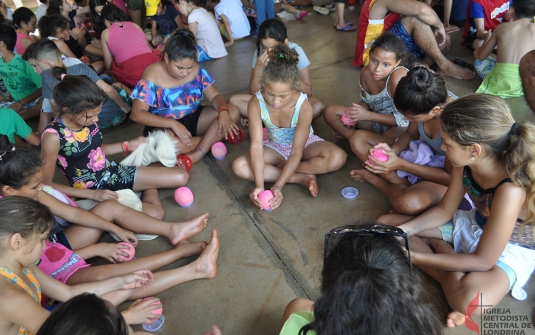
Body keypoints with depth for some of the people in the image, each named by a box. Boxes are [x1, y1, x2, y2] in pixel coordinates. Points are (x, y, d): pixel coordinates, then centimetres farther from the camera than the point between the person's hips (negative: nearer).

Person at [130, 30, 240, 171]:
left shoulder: (196, 70, -7)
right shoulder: (153, 76, -18)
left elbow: (215, 95, -4)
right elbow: (137, 114, -21)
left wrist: (223, 111, -29)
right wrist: (173, 124, -32)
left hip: (193, 119, 4)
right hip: (165, 125, -4)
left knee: (233, 112, -16)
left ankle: (195, 155, -25)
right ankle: (216, 136, -17)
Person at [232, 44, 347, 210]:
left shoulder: (304, 107, -32)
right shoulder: (256, 103, -28)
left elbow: (296, 153, -29)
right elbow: (256, 146, -30)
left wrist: (278, 186, -38)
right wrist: (259, 185, -40)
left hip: (304, 144, -2)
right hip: (275, 146, 2)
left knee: (338, 157, -30)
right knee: (239, 166, -24)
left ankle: (278, 167, -17)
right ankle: (302, 178, -21)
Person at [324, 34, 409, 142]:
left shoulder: (398, 77, -30)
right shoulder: (366, 73, -11)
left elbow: (403, 119, -27)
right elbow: (366, 102, 4)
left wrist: (368, 115, -28)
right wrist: (355, 114, -18)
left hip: (399, 126, -5)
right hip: (377, 119, 6)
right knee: (330, 111, -5)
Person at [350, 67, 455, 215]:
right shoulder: (427, 101, -19)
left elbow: (451, 177, -25)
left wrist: (400, 164, -29)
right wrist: (392, 151, -21)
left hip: (446, 176, -6)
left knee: (409, 203, -40)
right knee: (358, 138, -5)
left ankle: (374, 179, -7)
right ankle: (405, 186, -10)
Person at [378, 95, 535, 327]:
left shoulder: (511, 191, -37)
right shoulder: (466, 163, -17)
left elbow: (482, 261, -28)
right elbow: (444, 210, -2)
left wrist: (414, 256, -26)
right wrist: (400, 231, -15)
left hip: (511, 249, -7)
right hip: (474, 225, 7)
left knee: (470, 302, -40)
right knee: (386, 224, -4)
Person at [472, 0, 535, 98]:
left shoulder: (501, 27, 2)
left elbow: (482, 56, 9)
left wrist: (488, 38, 30)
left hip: (500, 83, -2)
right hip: (526, 86, 2)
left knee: (477, 52, 22)